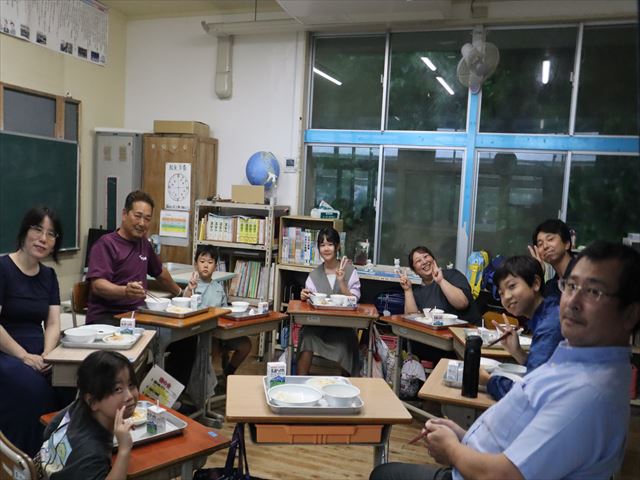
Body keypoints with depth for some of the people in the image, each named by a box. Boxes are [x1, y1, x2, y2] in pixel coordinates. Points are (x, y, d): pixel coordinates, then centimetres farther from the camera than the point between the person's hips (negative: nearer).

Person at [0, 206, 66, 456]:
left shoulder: (48, 275, 12)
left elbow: (53, 324, 7)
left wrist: (47, 355, -12)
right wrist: (24, 356, -19)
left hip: (38, 353, 5)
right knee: (32, 385, -33)